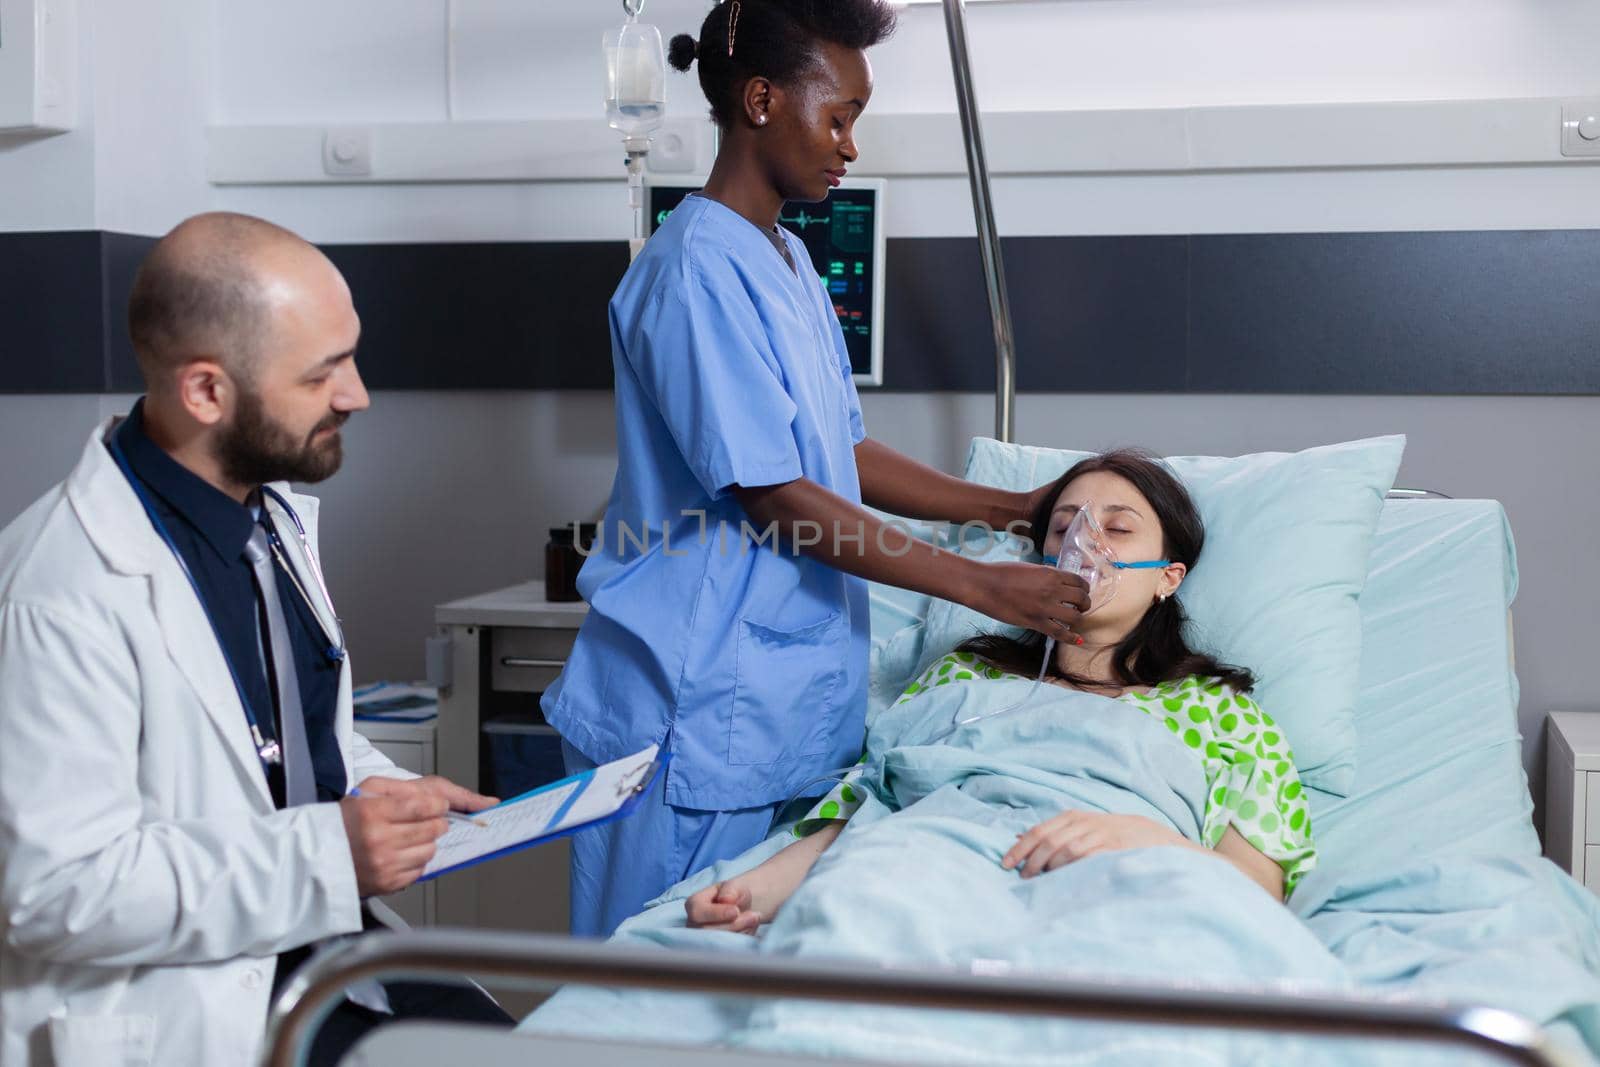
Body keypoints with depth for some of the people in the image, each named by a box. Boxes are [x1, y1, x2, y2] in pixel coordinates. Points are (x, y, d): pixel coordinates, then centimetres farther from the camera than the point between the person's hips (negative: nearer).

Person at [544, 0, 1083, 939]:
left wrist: (1014, 508, 8)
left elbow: (845, 453, 17)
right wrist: (983, 586, -17)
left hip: (784, 710, 9)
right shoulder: (697, 269, -17)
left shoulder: (790, 263, 14)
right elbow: (778, 500, -20)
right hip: (695, 716, -9)